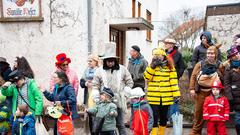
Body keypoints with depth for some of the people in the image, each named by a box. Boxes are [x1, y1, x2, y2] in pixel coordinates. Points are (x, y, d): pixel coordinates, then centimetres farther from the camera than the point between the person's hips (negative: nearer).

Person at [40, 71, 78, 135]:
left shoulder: (69, 88, -19)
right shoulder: (56, 87, 9)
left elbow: (72, 100, -27)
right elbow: (52, 98, 16)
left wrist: (61, 103, -28)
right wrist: (44, 91, 7)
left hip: (67, 115, -8)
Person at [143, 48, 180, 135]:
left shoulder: (170, 67, 3)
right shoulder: (151, 67, 7)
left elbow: (174, 81, -1)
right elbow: (146, 77, -8)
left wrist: (176, 94, -7)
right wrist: (152, 66, -15)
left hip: (166, 98, 1)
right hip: (154, 98, 0)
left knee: (164, 118, 13)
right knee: (154, 118, -2)